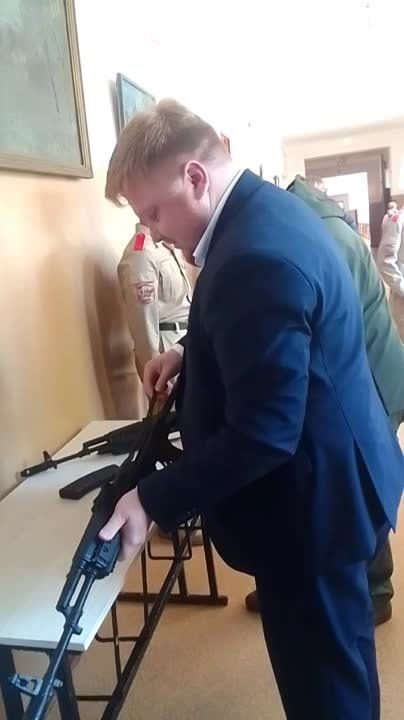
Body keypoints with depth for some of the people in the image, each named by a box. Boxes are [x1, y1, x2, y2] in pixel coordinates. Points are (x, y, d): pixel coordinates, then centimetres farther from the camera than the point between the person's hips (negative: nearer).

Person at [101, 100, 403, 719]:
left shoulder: (256, 253, -30)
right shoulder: (267, 209, 4)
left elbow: (263, 433, -29)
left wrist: (153, 500, -21)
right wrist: (191, 352, 6)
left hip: (309, 498, -10)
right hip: (329, 472, 10)